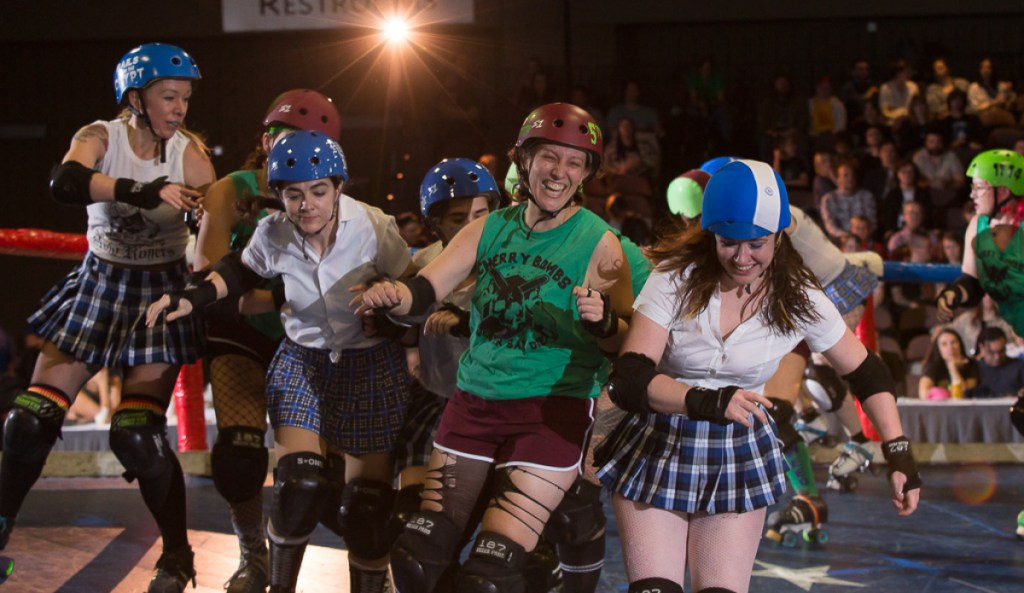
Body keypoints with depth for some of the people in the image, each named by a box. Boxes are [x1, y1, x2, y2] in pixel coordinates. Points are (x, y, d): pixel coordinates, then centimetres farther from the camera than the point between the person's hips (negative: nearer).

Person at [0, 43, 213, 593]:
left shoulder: (188, 151, -8)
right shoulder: (100, 137, -10)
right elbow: (65, 182, -32)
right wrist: (141, 191, -45)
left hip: (160, 293, -2)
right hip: (98, 284, 2)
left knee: (138, 436, -11)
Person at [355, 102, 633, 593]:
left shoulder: (598, 243, -5)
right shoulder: (490, 230, 6)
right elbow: (425, 289, -2)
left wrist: (601, 320, -28)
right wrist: (393, 295, -25)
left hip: (552, 409, -5)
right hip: (475, 401, 5)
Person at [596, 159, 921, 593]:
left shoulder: (800, 301, -9)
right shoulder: (676, 279, -15)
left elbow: (866, 373, 4)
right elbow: (627, 380, -23)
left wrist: (899, 454, -6)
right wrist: (706, 401, -39)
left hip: (740, 459, 1)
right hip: (658, 447, -1)